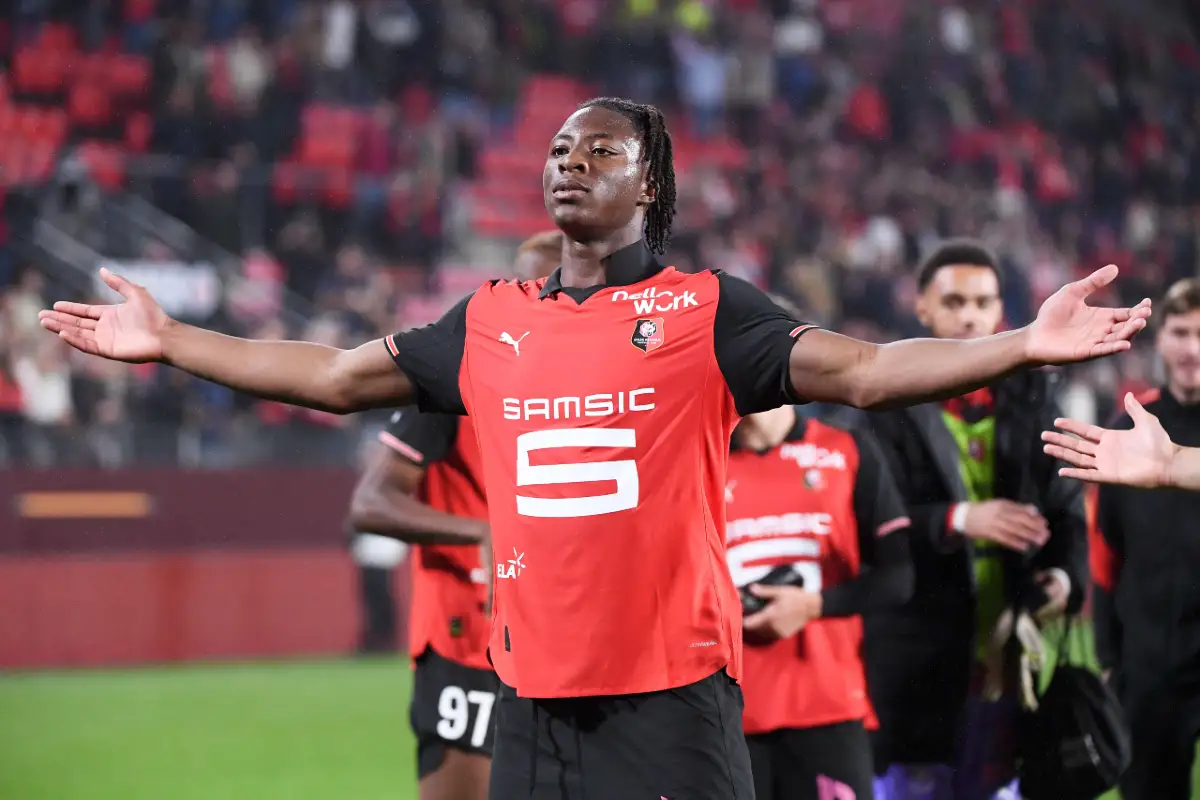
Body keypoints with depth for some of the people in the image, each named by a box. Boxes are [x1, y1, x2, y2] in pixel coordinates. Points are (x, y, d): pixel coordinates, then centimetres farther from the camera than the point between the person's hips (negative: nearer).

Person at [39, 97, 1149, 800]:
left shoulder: (705, 310, 0)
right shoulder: (491, 321, 12)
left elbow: (862, 371, -8)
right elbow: (336, 377, 20)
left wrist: (1024, 345, -20)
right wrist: (168, 341, 21)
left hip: (673, 691, -4)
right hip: (534, 693, 4)